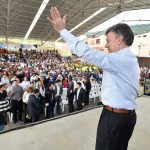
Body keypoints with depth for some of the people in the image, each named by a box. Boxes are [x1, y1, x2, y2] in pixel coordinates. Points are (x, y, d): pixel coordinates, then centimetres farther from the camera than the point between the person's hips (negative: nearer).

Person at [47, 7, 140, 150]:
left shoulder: (120, 59, -22)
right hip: (125, 115, 10)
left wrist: (62, 30, -19)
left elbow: (85, 52, -27)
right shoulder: (130, 59, 11)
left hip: (114, 117, -10)